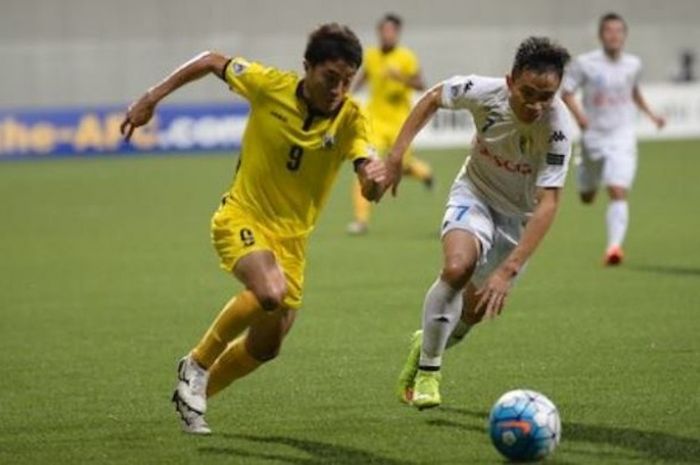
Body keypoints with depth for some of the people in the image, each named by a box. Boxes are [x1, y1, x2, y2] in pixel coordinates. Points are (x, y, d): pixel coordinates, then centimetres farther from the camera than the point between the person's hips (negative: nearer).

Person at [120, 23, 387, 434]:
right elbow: (213, 62, 0)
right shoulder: (270, 86, -17)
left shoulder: (351, 119, -15)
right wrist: (152, 98, -1)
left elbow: (371, 191, -28)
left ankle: (196, 393, 38)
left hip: (291, 236, 4)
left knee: (267, 345, 11)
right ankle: (197, 365, -10)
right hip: (243, 218, -4)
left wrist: (376, 178, -52)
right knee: (270, 294, -33)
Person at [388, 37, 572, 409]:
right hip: (475, 192, -1)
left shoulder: (557, 128, -33)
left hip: (519, 215, 1)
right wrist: (396, 155, -8)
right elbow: (433, 98, -5)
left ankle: (428, 344, 41)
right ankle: (427, 369, -13)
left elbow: (548, 204, -36)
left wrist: (509, 270, -44)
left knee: (475, 311, 6)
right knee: (458, 266, -30)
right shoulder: (483, 92, -27)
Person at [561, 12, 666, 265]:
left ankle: (614, 245, -26)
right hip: (593, 138, 0)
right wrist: (578, 115, -21)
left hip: (622, 138, 0)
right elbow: (566, 91, -4)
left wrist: (650, 113, 16)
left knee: (618, 193, -19)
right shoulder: (585, 63, -7)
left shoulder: (633, 64, 4)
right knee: (587, 198, 16)